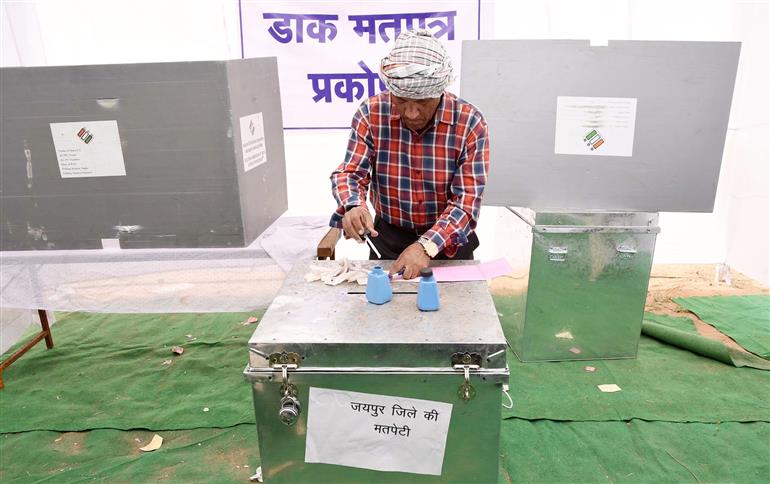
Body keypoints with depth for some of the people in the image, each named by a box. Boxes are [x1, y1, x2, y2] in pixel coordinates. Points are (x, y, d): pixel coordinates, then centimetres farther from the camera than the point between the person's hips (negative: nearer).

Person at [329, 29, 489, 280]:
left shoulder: (470, 123, -16)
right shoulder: (370, 114, -11)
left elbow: (467, 200, -19)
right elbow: (350, 172, -9)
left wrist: (427, 246, -33)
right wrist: (353, 206, -32)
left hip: (450, 240, 0)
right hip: (388, 238, 0)